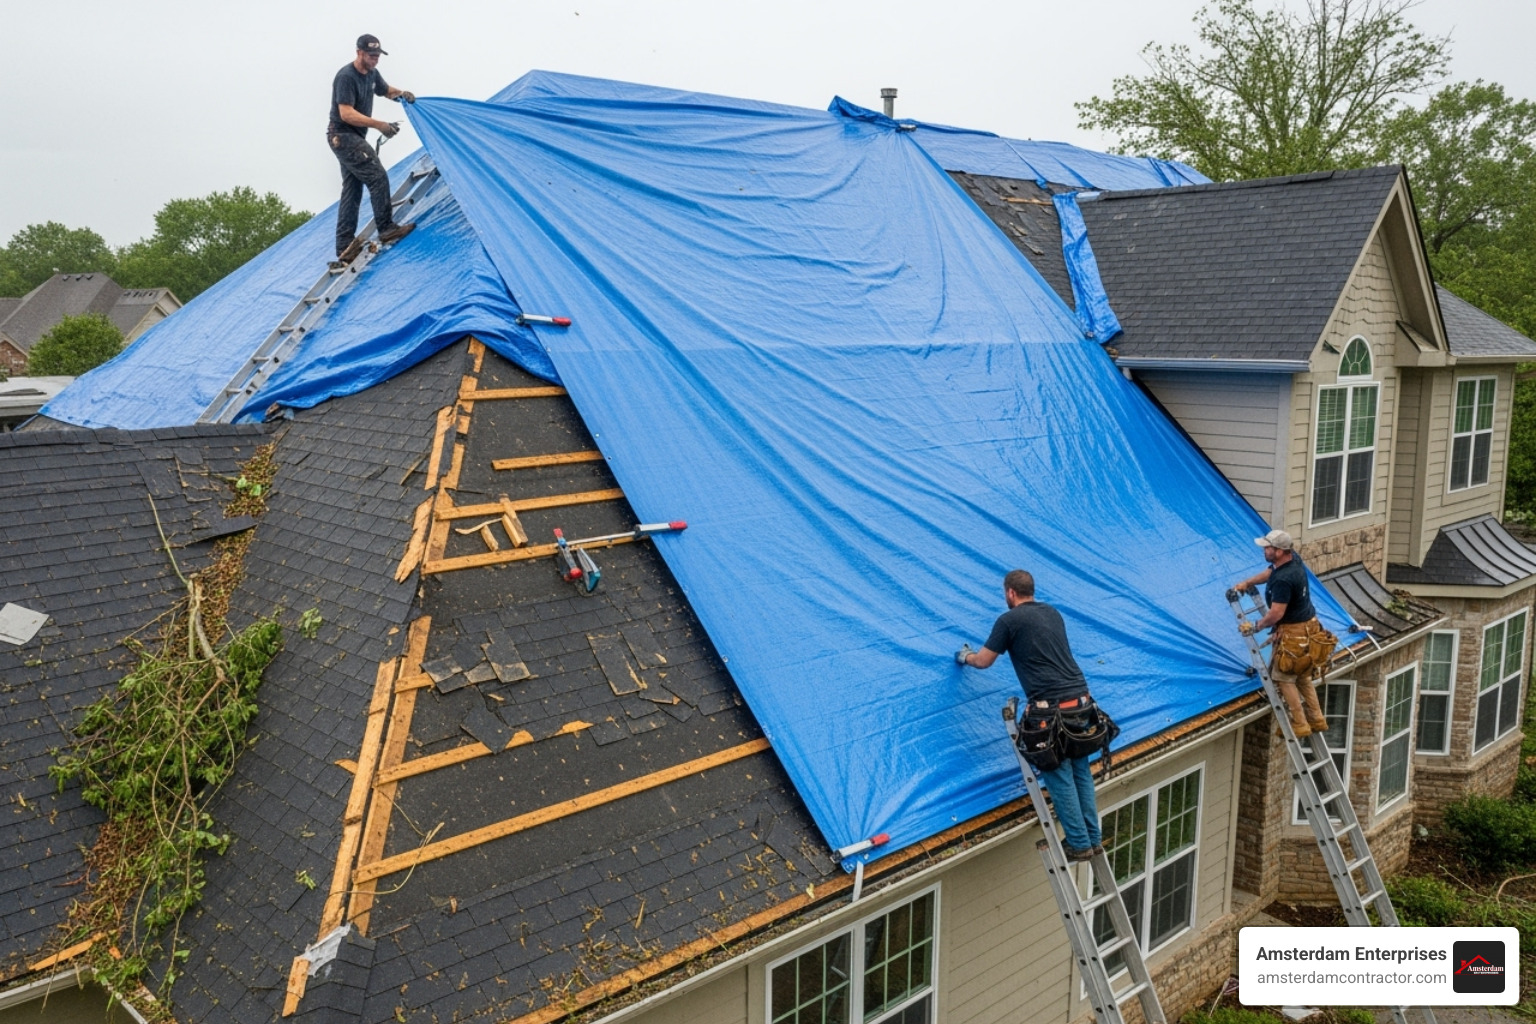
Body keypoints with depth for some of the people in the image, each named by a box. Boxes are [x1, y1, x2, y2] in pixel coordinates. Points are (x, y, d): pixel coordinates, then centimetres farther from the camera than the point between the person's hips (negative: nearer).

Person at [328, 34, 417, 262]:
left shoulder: (372, 74, 7)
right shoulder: (346, 77, -19)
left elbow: (386, 90, 27)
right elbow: (347, 114, -26)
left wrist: (401, 94, 5)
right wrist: (379, 125, -31)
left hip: (352, 138, 10)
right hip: (343, 136, -10)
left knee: (352, 191, 6)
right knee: (378, 177, -15)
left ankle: (345, 248, 6)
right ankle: (386, 229, -8)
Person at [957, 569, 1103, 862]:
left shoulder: (1009, 620, -4)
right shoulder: (1053, 613, 16)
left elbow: (984, 661, 4)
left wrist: (965, 656, 24)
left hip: (1052, 707, -7)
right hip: (1080, 699, 7)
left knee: (1059, 778, 4)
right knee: (1080, 772, 16)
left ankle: (1079, 844, 9)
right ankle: (1094, 838, 22)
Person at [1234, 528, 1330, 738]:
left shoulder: (1283, 580, -29)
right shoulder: (1294, 559, 0)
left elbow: (1276, 614, -27)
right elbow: (1270, 572, 21)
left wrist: (1256, 627, -12)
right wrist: (1247, 583, 19)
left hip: (1293, 633, -10)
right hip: (1308, 626, 10)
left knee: (1284, 678, 2)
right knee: (1303, 677, 20)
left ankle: (1299, 726, 5)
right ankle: (1317, 720, 26)